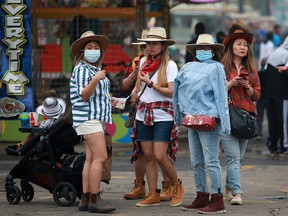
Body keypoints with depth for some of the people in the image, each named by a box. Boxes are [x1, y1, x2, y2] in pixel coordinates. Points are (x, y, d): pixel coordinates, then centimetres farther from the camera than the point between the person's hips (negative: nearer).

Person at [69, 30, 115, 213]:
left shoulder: (96, 69, 21)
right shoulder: (82, 69, -9)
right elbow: (83, 95, -19)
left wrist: (108, 99, 23)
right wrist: (96, 80, -32)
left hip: (98, 119, 10)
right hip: (89, 118, -10)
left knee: (91, 158, 5)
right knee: (100, 157, -18)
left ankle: (86, 199, 4)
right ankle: (95, 200, -21)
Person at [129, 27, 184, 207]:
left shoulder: (170, 65, -6)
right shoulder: (143, 62, 10)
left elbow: (172, 92, -13)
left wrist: (150, 83, -13)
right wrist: (134, 94, 7)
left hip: (163, 116, -5)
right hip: (143, 115, 6)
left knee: (160, 156, -10)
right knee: (148, 155, 4)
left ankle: (177, 186, 11)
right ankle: (153, 195, 11)